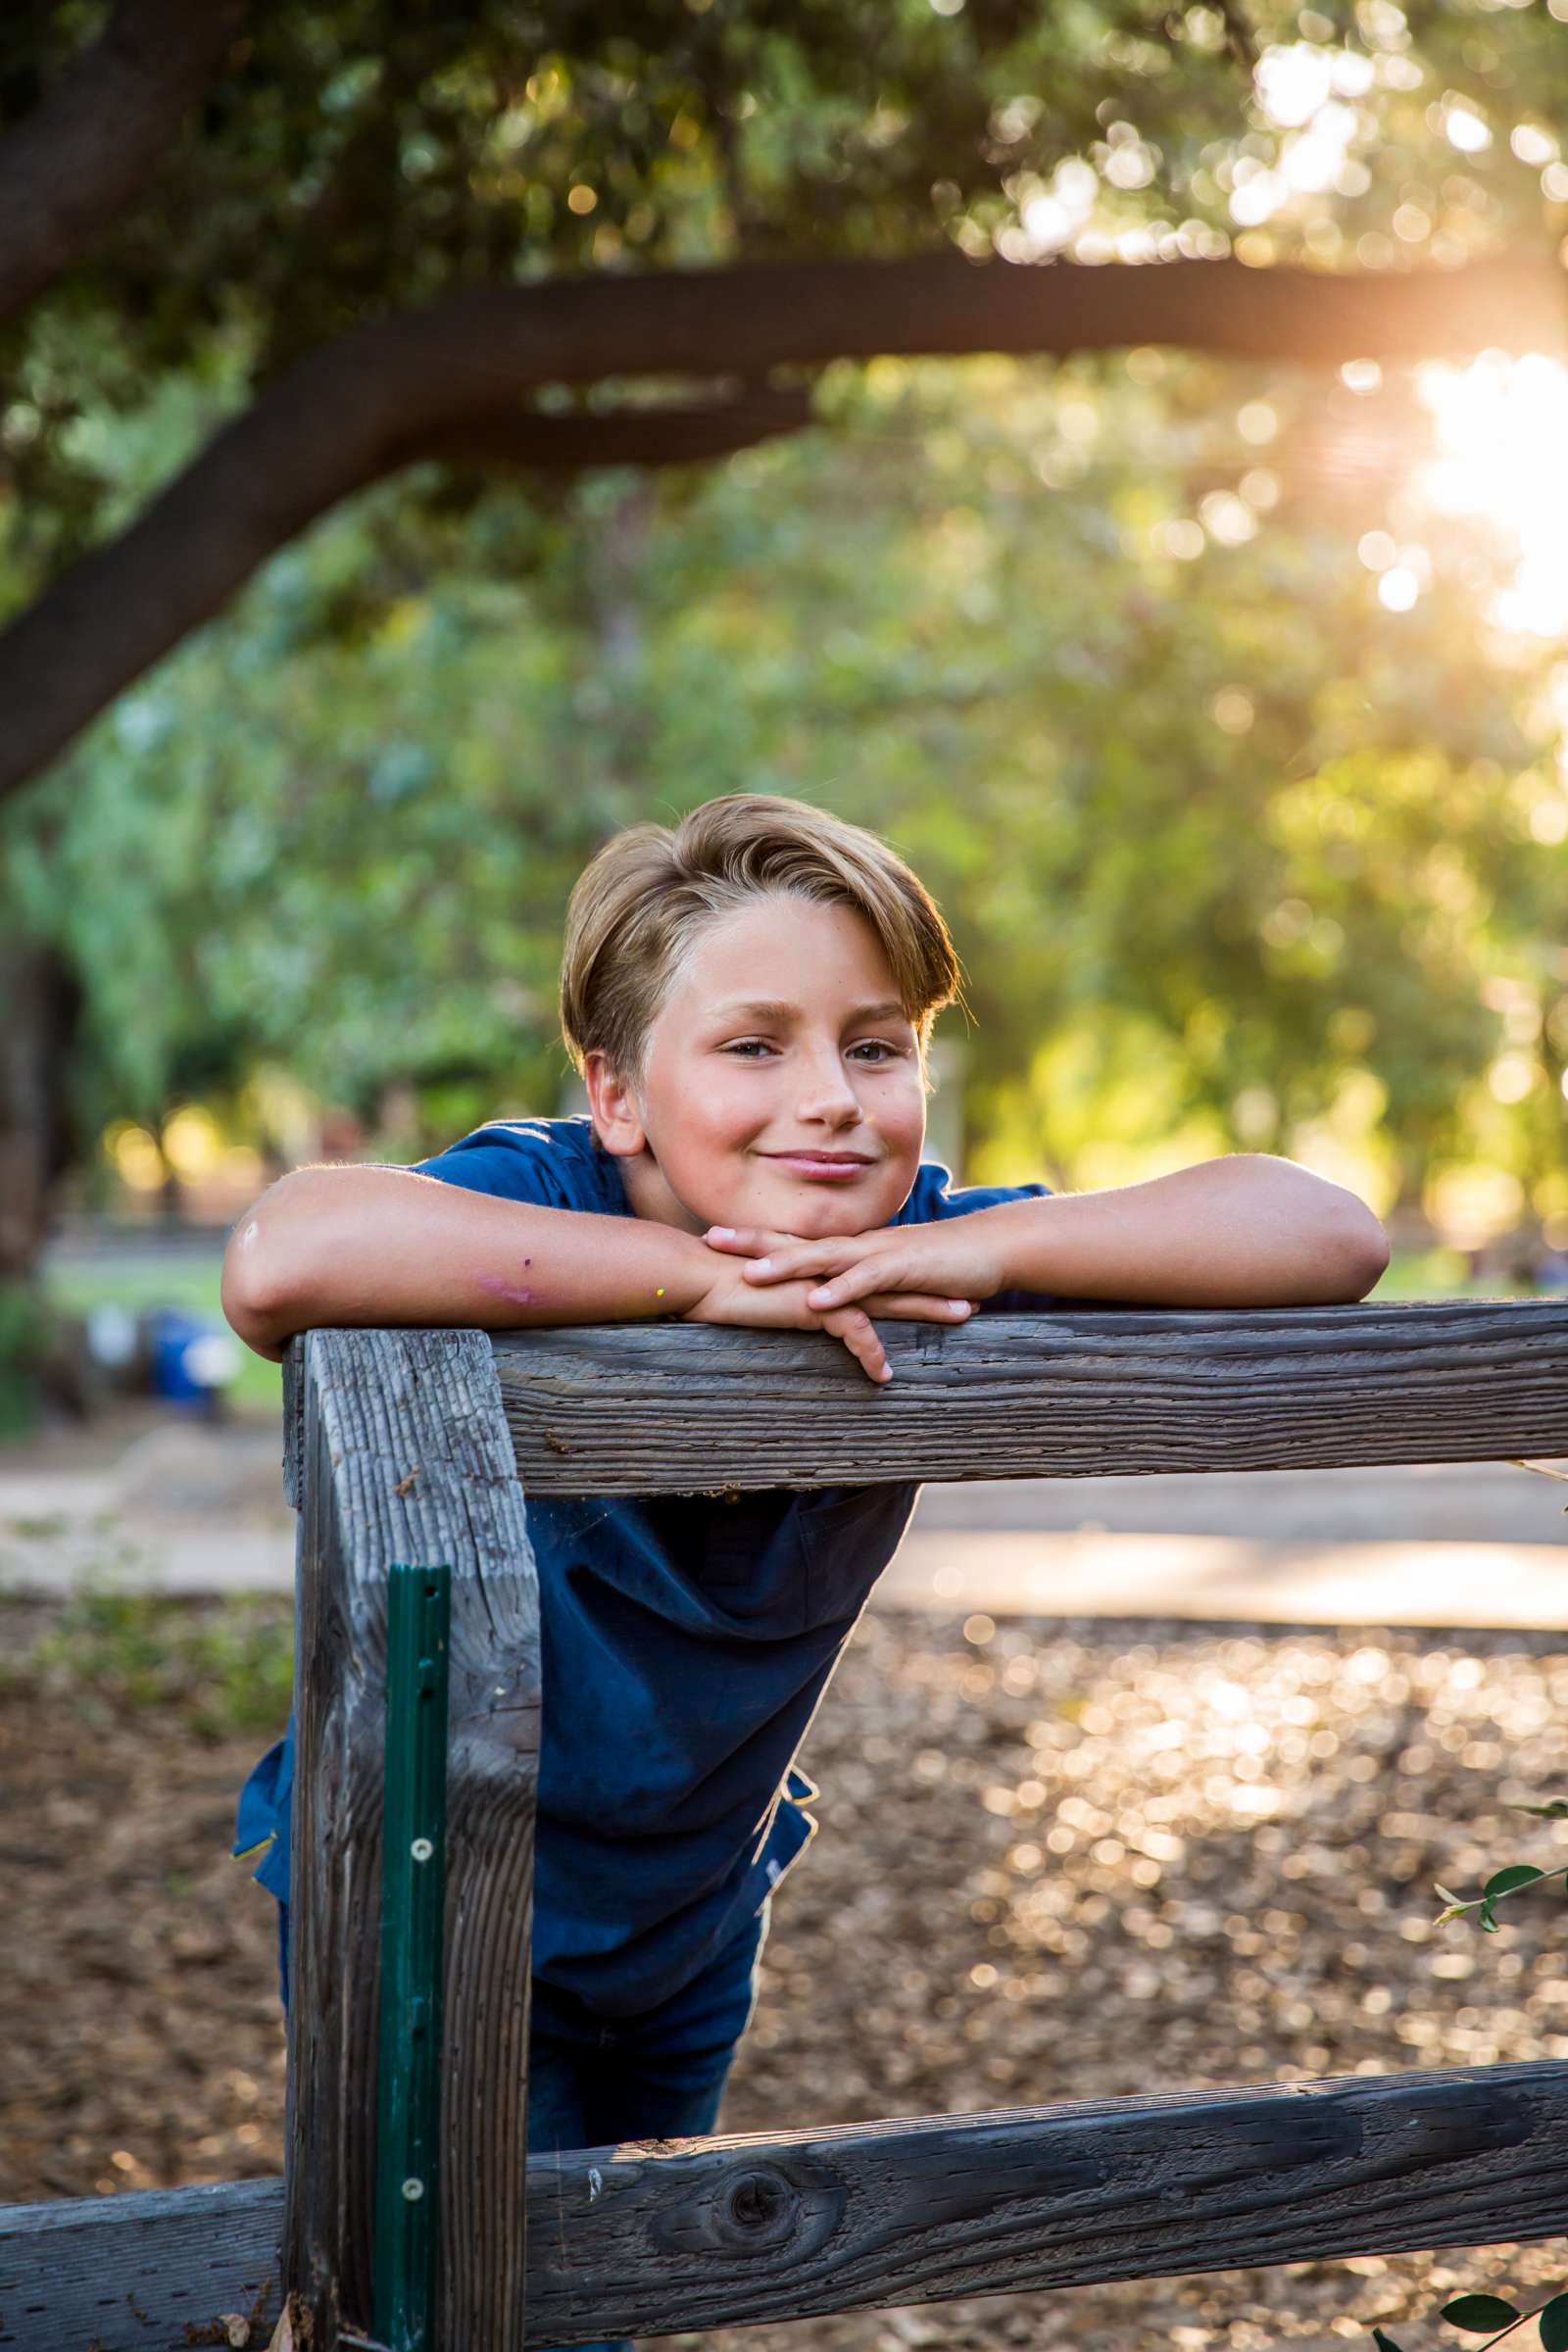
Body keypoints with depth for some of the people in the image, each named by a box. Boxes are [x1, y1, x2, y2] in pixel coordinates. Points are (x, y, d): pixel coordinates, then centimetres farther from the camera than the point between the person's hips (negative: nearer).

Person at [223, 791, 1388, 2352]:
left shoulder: (911, 1278, -18)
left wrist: (987, 1250, -36)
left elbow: (1327, 1235, -22)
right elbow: (281, 1264, -51)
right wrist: (699, 1271, -45)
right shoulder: (539, 1205, -29)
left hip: (694, 1915, 5)